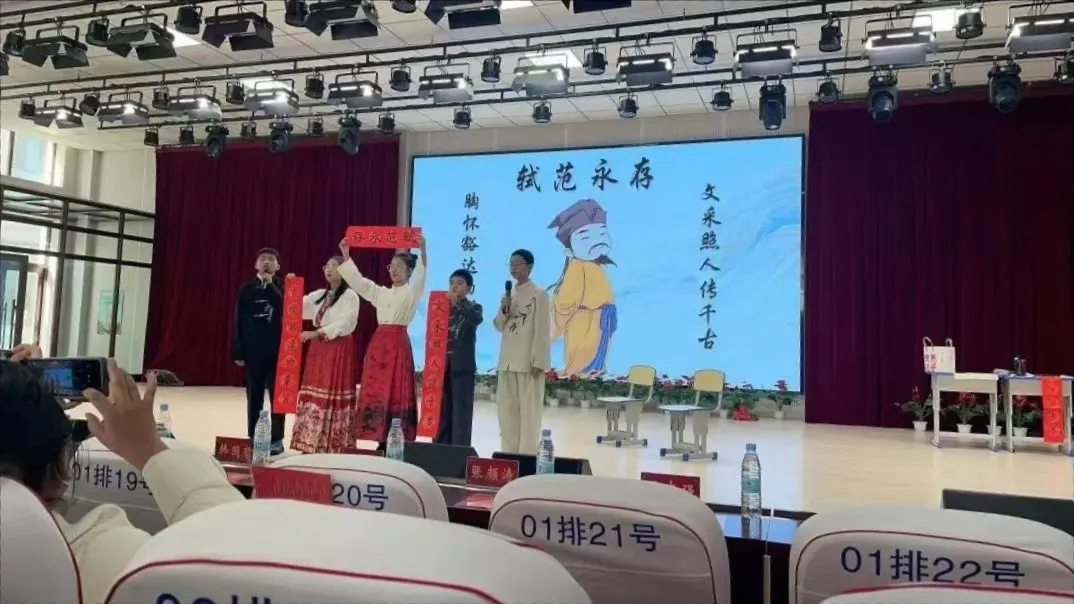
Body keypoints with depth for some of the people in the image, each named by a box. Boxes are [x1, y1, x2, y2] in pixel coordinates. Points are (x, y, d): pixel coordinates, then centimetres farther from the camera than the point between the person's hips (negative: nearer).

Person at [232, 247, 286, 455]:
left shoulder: (283, 288, 4)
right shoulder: (247, 289, 6)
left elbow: (285, 310, -15)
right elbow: (239, 321, 4)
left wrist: (270, 285, -12)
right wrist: (238, 351, -2)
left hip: (277, 350, -1)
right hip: (253, 350, 1)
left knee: (277, 395, 2)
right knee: (254, 396, 7)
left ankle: (277, 439, 8)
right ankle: (252, 437, 15)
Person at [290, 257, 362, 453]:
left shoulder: (350, 296, -6)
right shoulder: (319, 295, 16)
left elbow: (344, 324, -15)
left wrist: (316, 333, -20)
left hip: (339, 350, -7)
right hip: (318, 349, 7)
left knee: (334, 396, -7)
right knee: (315, 394, 6)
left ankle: (333, 445, -3)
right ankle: (312, 442, 11)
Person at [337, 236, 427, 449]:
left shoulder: (412, 292, 2)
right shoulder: (381, 292, 17)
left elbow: (420, 275, -16)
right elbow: (358, 281, 13)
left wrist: (423, 250, -32)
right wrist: (346, 255, 5)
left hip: (398, 343, -5)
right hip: (378, 342, 6)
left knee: (396, 392, -6)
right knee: (376, 391, 3)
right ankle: (382, 440, 9)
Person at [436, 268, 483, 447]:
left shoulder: (473, 307, 3)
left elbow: (477, 319, -20)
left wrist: (457, 303, -23)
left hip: (463, 365, -3)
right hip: (442, 363, 3)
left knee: (461, 410, -3)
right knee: (442, 409, 8)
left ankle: (460, 449, 0)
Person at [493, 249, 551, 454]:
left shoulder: (538, 294, -4)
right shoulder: (509, 294, 15)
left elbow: (542, 330, -9)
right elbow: (499, 327, 17)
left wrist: (538, 362, -15)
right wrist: (503, 310, -3)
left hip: (529, 361, -7)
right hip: (507, 360, 7)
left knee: (529, 410, -4)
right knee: (506, 409, 9)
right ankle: (509, 453, 18)